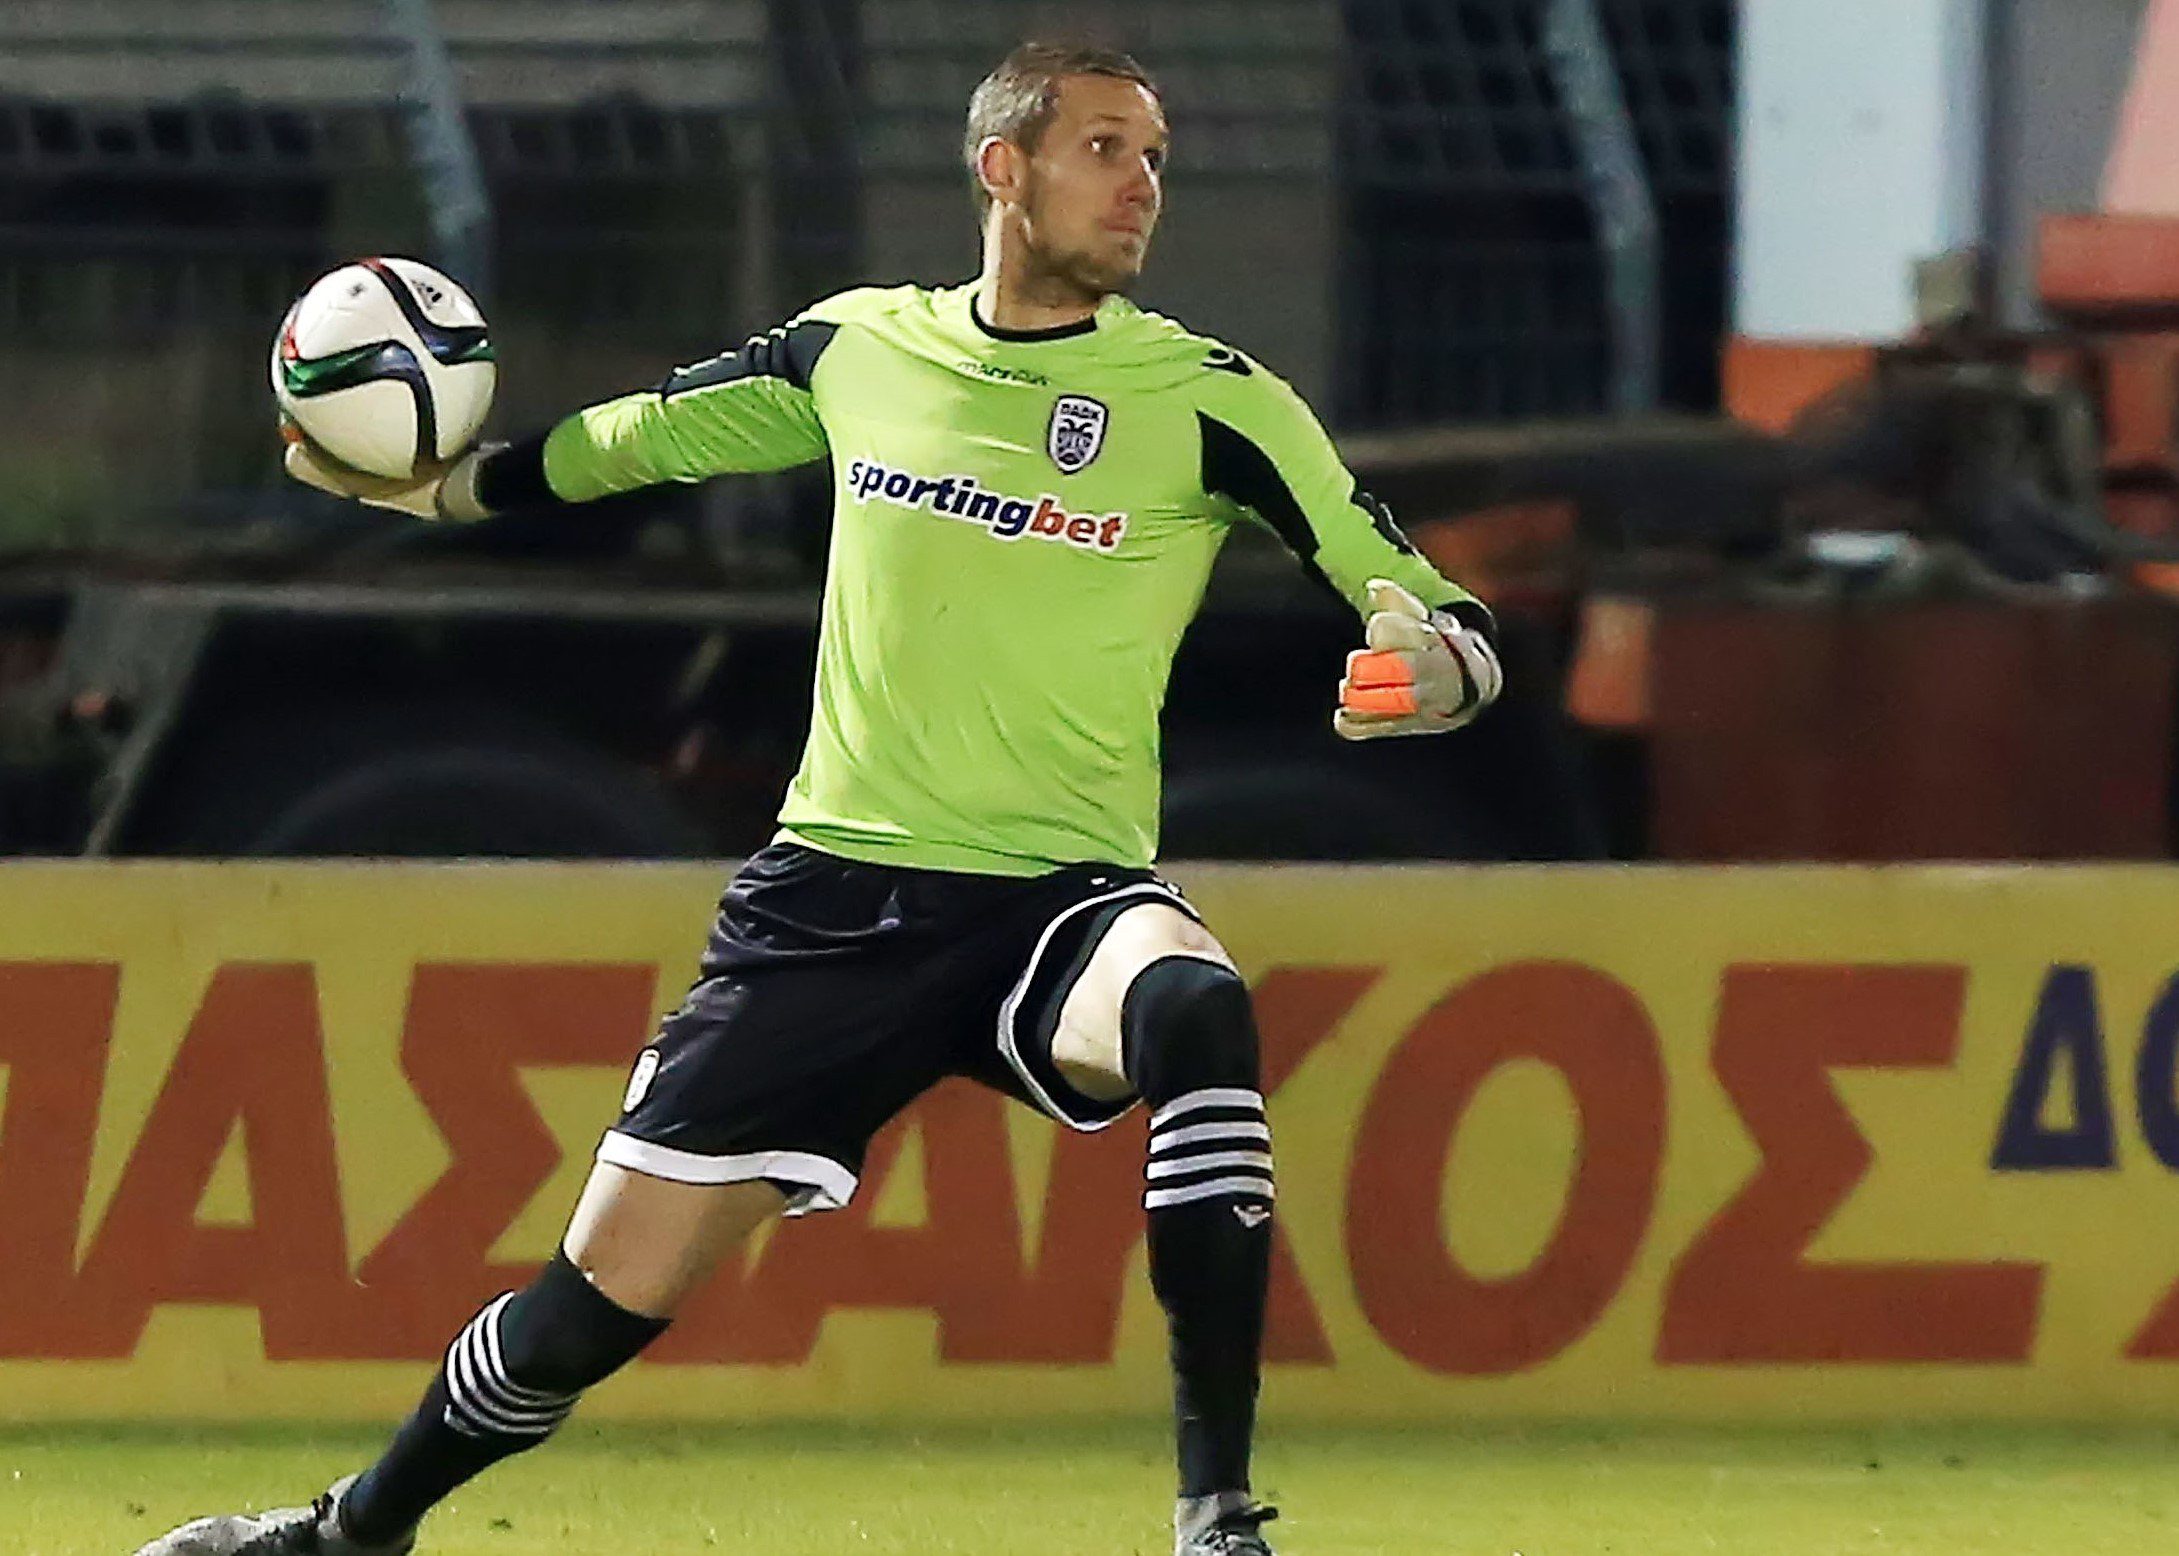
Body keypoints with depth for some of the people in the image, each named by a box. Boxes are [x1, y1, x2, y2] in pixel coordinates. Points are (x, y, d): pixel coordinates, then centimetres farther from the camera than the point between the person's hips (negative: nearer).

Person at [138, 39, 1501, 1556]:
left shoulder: (1210, 401, -4)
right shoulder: (856, 351, 5)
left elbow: (1446, 623, -7)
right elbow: (623, 442, 25)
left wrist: (1431, 668, -28)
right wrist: (439, 481, 22)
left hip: (1059, 900, -3)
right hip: (832, 900, 3)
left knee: (1199, 1014, -39)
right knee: (604, 1298, 2)